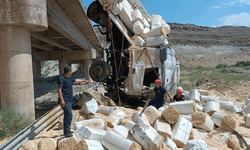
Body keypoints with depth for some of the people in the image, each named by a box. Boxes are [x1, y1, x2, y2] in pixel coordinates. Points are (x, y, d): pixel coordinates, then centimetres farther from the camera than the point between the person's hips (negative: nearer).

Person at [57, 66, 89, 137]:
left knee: (67, 116, 14)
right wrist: (62, 100, -24)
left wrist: (84, 80, 48)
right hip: (65, 101, -10)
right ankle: (67, 132, -9)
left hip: (69, 100, 10)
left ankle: (66, 131, 23)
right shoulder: (62, 78, -13)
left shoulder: (69, 78, 15)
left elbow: (76, 80, 35)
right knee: (69, 115, -14)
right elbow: (59, 89, -18)